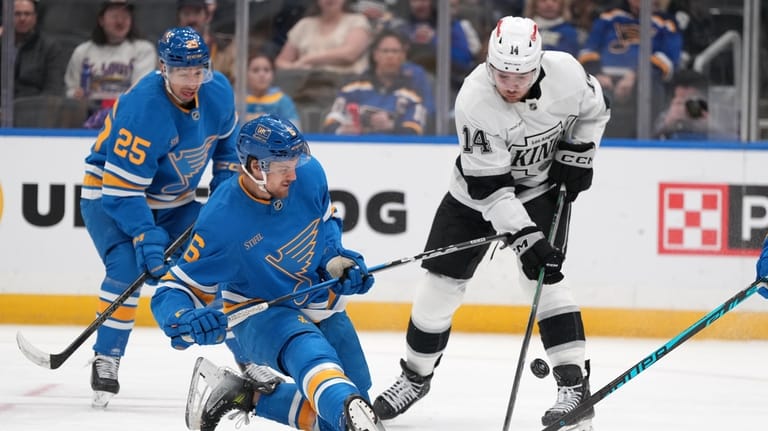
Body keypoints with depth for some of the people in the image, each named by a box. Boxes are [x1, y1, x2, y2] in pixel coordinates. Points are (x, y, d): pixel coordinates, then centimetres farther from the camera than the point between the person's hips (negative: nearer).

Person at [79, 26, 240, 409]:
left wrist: (226, 181, 4)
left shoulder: (218, 91, -13)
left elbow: (226, 136, 12)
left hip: (173, 200, 6)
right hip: (109, 193, -6)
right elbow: (122, 189, -33)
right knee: (127, 266, -28)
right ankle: (105, 361, -19)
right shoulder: (142, 109, -34)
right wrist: (146, 238, -39)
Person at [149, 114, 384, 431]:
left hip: (320, 305, 6)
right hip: (260, 312, -6)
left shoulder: (309, 174, -13)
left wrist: (339, 261, -5)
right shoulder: (221, 221, -26)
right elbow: (173, 290, -20)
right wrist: (187, 322, -42)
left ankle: (246, 396, 14)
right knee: (309, 349, -41)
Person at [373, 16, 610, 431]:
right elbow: (489, 186, -32)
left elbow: (593, 110, 1)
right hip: (480, 190, 0)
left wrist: (577, 155, -11)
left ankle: (575, 385, -18)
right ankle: (416, 374, 25)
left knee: (543, 277, -19)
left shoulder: (565, 72, -24)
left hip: (544, 185, 0)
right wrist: (525, 238, -38)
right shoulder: (474, 100, -32)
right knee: (442, 279, 2)